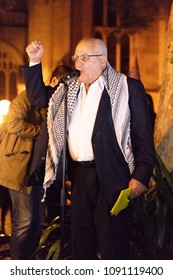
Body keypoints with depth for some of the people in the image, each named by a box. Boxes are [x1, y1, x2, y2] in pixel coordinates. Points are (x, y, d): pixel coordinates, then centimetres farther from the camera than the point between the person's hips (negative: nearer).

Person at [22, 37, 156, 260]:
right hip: (79, 177, 6)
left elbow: (144, 136, -6)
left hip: (112, 178, -6)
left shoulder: (128, 88, -4)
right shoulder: (69, 90, 15)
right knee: (81, 245, 14)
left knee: (113, 249, -3)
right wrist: (34, 62, 13)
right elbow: (37, 96, 25)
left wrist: (141, 176, -14)